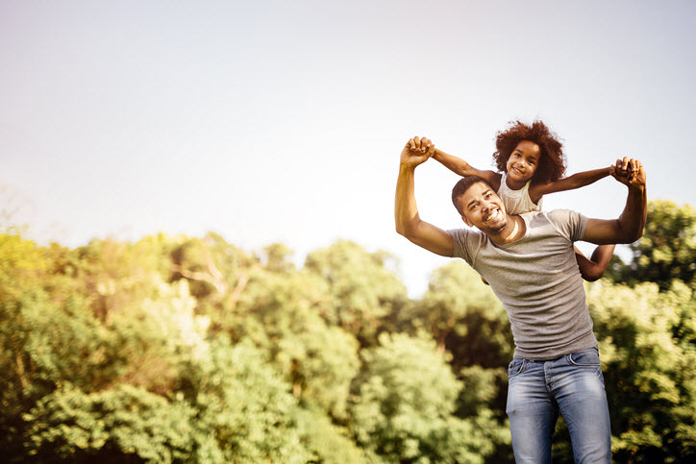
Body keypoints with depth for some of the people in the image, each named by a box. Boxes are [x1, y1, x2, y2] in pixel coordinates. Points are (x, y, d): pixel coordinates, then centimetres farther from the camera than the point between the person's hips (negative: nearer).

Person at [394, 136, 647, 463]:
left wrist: (637, 190, -15)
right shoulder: (473, 246, 3)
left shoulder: (556, 223, -1)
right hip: (526, 371, 2)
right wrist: (407, 169, -17)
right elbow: (408, 227, -4)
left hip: (578, 364, -2)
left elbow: (627, 232, 5)